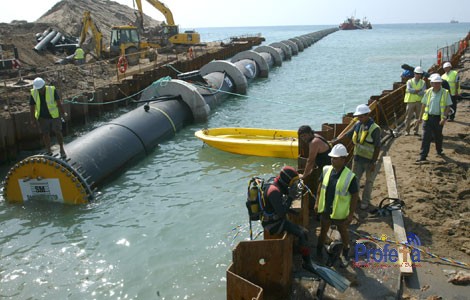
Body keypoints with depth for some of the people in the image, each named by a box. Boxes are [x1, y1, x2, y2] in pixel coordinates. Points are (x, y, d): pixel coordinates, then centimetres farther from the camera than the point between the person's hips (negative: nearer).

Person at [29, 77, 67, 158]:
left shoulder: (52, 90, -17)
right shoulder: (33, 93, -11)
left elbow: (59, 102, -11)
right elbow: (32, 107, -4)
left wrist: (63, 113, -7)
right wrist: (33, 120, -1)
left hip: (54, 116, -2)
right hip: (42, 118, 2)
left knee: (58, 133, 6)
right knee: (45, 134, 10)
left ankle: (62, 149, 24)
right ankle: (49, 151, 26)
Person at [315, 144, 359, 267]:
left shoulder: (349, 177, -23)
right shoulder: (326, 170, -10)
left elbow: (355, 196, -15)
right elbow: (320, 187, 4)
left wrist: (351, 214, -13)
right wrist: (317, 203, 7)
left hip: (340, 212, -4)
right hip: (325, 209, 4)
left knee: (343, 232, 18)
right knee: (323, 230, 22)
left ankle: (345, 254, 42)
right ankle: (318, 252, 44)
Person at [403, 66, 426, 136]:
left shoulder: (423, 82, 6)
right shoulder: (409, 81, 3)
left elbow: (423, 92, -9)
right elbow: (409, 89, -16)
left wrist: (415, 91, -17)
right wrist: (418, 90, -15)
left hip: (419, 102, 2)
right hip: (410, 101, -2)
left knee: (418, 117, 5)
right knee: (408, 117, -2)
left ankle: (416, 130, 14)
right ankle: (406, 131, 5)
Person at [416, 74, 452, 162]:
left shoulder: (445, 93, -5)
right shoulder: (428, 92, 0)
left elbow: (448, 106, -4)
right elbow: (423, 105, 9)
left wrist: (444, 117, -14)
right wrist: (420, 116, 10)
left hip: (439, 118, -1)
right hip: (428, 117, 1)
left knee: (438, 136, 15)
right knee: (426, 137, -5)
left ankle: (439, 151, 39)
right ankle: (423, 156, -4)